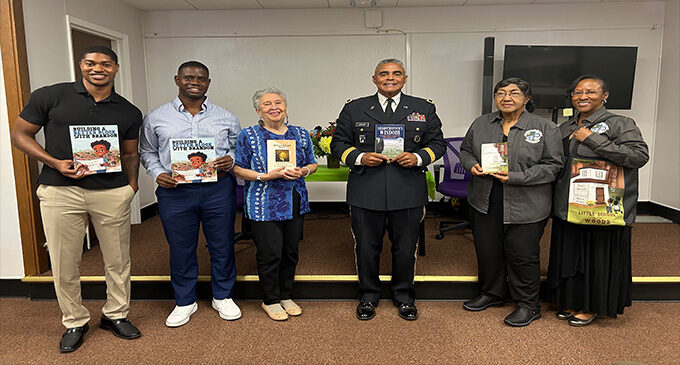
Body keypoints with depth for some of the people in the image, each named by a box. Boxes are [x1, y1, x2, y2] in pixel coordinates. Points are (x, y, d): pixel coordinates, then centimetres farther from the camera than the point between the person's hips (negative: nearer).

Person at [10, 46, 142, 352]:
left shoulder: (129, 112, 8)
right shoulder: (50, 96, 0)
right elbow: (20, 134, 4)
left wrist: (132, 182, 0)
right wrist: (56, 163, -11)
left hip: (112, 193, 2)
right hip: (60, 192, -1)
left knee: (118, 260, 9)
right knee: (65, 264, 8)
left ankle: (115, 315, 30)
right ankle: (74, 322, 29)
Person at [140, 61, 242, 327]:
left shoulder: (226, 118, 8)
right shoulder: (156, 118, 8)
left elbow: (239, 148, 15)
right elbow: (147, 152, 14)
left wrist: (230, 161, -7)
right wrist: (158, 173, -4)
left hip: (219, 188, 0)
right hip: (175, 191, 0)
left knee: (222, 245, 8)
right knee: (180, 248, 9)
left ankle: (223, 297, 28)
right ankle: (184, 302, 28)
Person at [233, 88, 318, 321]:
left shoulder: (301, 134, 8)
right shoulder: (248, 135, -3)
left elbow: (312, 164, 15)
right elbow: (238, 169, -3)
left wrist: (303, 171, -8)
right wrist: (266, 176, -16)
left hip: (295, 203, 4)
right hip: (264, 204, -4)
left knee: (291, 251, 11)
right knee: (270, 253, -2)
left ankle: (286, 296, 29)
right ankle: (270, 301, 19)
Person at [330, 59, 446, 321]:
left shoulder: (424, 109, 9)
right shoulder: (354, 109, 7)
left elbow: (437, 143, 11)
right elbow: (339, 144, 8)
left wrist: (418, 158, -9)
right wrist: (360, 158, -11)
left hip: (408, 193, 1)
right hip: (366, 192, 0)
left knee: (406, 247, 11)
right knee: (366, 247, 9)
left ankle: (404, 297, 33)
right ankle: (368, 297, 31)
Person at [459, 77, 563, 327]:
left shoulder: (545, 128, -4)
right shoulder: (481, 124, 8)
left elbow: (552, 165, -7)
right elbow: (465, 150, 16)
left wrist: (516, 178, -18)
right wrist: (472, 166, -7)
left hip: (525, 207, -4)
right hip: (485, 203, 4)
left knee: (522, 255, 4)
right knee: (487, 251, 14)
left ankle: (528, 305, 25)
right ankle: (492, 294, 36)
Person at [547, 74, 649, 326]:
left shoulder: (620, 124, -5)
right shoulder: (565, 129, 13)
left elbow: (640, 155, -19)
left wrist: (592, 139, -21)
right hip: (568, 207, 6)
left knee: (596, 256, 5)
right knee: (569, 255, 13)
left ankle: (590, 306, 23)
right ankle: (571, 301, 29)